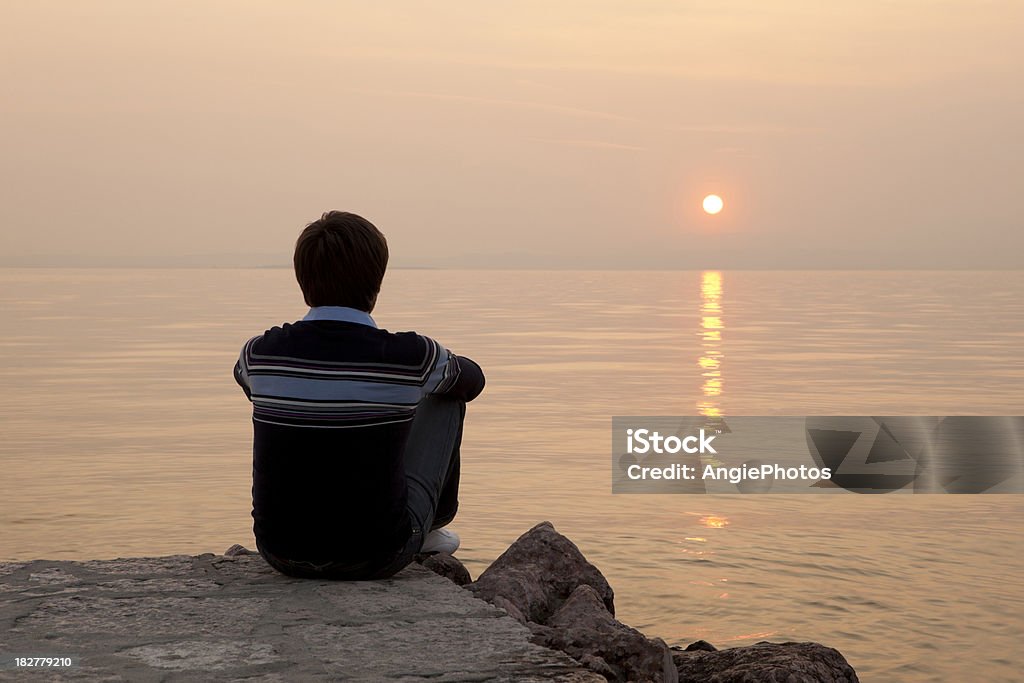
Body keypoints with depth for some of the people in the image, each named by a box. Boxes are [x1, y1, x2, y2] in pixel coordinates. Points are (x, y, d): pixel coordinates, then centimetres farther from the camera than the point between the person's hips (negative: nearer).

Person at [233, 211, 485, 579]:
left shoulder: (260, 353, -8)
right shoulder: (412, 356, -15)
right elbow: (472, 379, 11)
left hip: (280, 552, 3)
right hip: (377, 556, -2)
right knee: (445, 395, 15)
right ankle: (433, 523, 40)